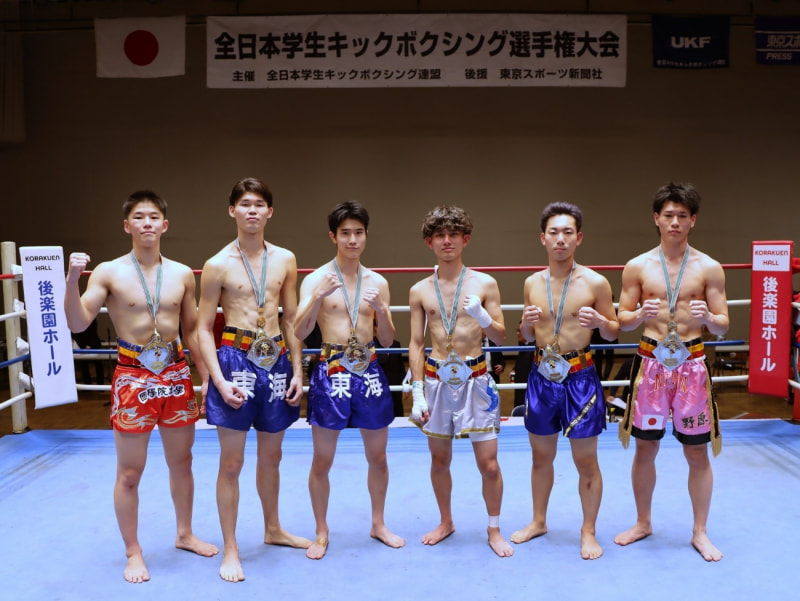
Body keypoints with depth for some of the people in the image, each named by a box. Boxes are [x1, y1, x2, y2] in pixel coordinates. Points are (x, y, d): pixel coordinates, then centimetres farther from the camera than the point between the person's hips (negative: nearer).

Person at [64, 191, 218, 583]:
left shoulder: (182, 274, 3)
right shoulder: (109, 272, -6)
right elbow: (77, 324, -12)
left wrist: (206, 376, 6)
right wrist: (73, 278, -26)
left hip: (177, 374, 3)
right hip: (133, 377, -3)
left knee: (181, 461, 16)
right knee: (130, 471, 4)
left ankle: (185, 535, 35)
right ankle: (133, 552, 21)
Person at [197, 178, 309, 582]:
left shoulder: (285, 260, 5)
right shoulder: (218, 265, -6)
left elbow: (291, 321, 10)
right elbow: (205, 329, -4)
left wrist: (297, 371, 5)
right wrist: (220, 380, -14)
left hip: (277, 361, 4)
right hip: (235, 360, -4)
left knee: (271, 456, 18)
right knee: (232, 462, 3)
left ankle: (273, 530, 37)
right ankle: (230, 550, 16)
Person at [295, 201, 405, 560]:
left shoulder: (378, 282, 6)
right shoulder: (316, 279, -3)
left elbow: (388, 340, 7)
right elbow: (300, 332, -11)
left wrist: (381, 310, -12)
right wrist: (319, 296, -25)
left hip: (369, 372, 3)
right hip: (331, 372, -3)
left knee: (378, 456, 13)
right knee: (322, 460, 5)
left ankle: (378, 524, 33)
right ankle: (321, 533, 22)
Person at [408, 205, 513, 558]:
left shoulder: (484, 284, -2)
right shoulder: (420, 291, 3)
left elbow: (501, 338, 0)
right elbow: (416, 344, 4)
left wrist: (482, 315, -20)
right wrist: (417, 392, -2)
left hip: (474, 379, -2)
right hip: (436, 379, 2)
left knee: (489, 464, 0)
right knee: (439, 460, 13)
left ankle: (494, 529, 21)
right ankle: (445, 522, 34)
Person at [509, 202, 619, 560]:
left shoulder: (595, 283, -8)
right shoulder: (532, 283, 4)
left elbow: (613, 333, 1)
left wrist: (600, 321, -21)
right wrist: (527, 323, -9)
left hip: (579, 377, -4)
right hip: (541, 376, 4)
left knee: (585, 460, 7)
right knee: (541, 455, 17)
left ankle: (589, 531, 25)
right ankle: (539, 521, 36)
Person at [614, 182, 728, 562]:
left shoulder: (709, 268, -1)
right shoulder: (637, 267, 1)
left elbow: (723, 327, 2)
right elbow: (623, 321, 5)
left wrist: (707, 317, -21)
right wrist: (641, 313, -17)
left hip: (691, 364, -1)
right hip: (650, 363, 1)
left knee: (697, 451, 6)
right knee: (645, 448, 10)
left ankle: (700, 532, 23)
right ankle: (643, 523, 29)